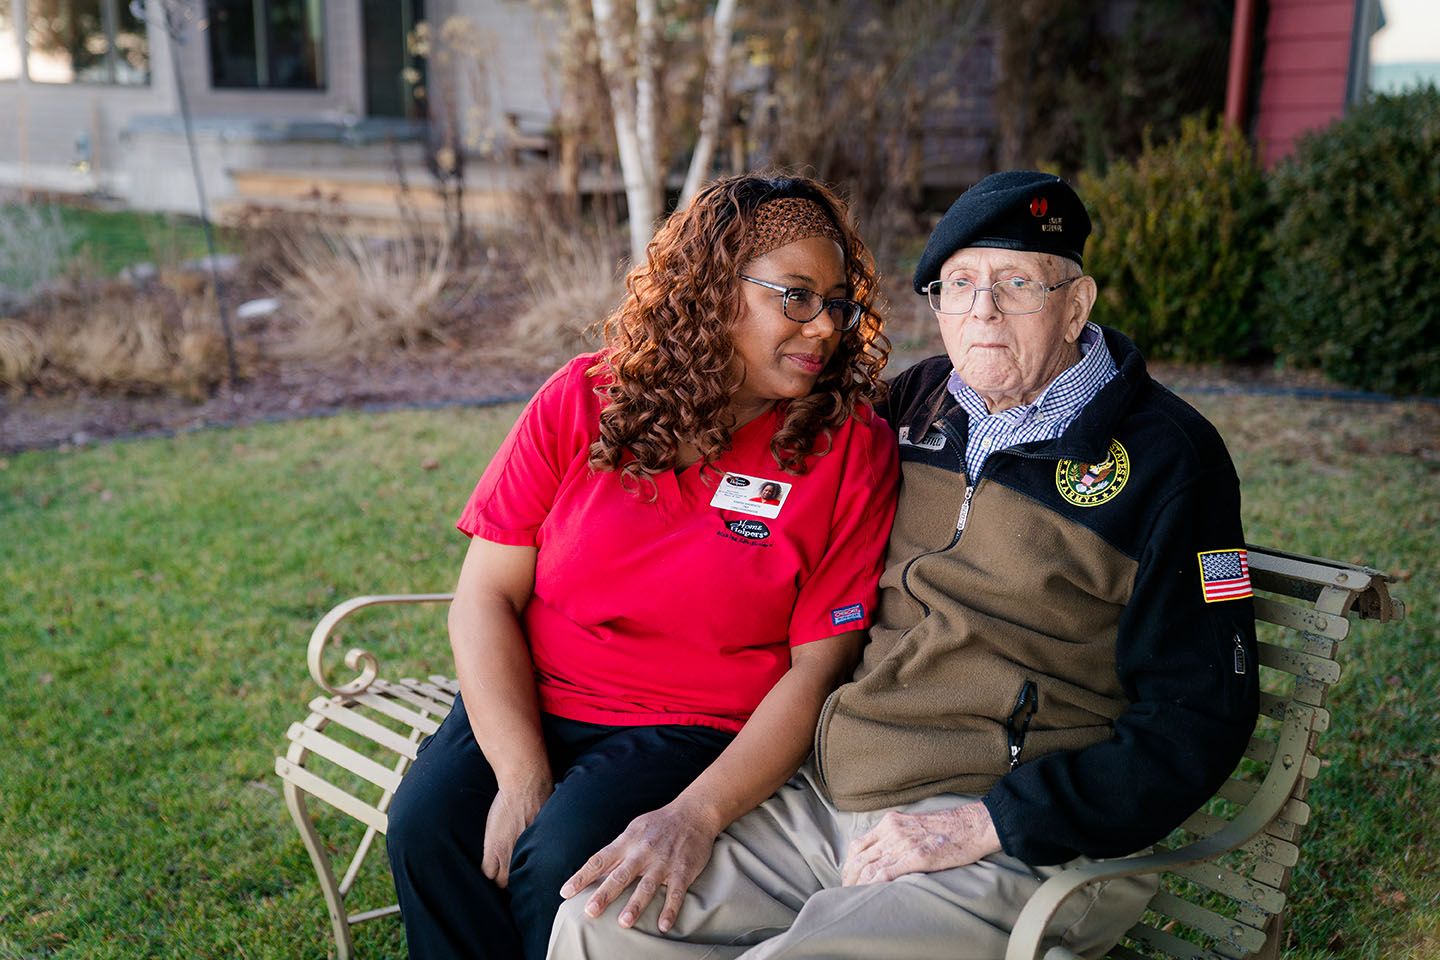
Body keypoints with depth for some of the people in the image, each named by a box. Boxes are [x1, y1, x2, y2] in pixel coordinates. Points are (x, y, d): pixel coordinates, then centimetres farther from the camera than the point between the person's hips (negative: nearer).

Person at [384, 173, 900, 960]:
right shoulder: (583, 399, -2)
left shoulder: (852, 449, -7)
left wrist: (697, 815, -22)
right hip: (529, 701, 3)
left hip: (699, 729, -2)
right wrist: (522, 779, -15)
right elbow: (486, 597, -3)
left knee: (566, 858, -27)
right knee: (429, 823, -22)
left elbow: (817, 668, -9)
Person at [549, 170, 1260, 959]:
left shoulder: (1167, 456, -6)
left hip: (1015, 845, -5)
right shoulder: (917, 400, 10)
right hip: (822, 798, 5)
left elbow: (1197, 721, -10)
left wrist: (982, 827, -17)